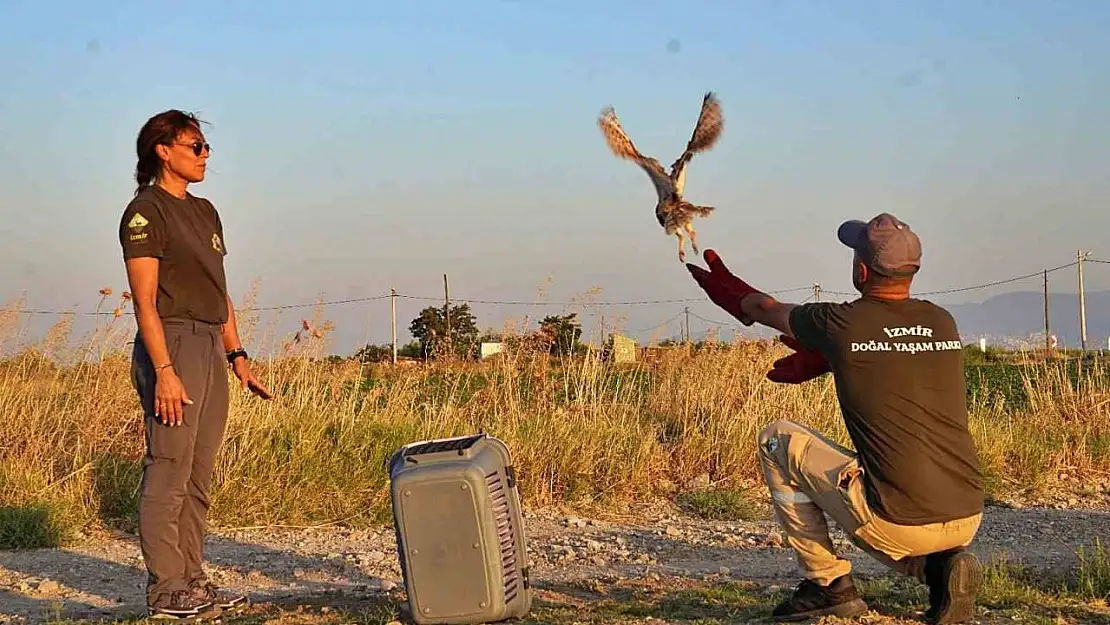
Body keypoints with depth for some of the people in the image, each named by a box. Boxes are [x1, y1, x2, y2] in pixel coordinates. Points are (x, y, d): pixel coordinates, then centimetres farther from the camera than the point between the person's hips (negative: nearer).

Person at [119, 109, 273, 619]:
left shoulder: (204, 212, 18)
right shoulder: (146, 212, -7)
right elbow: (145, 301, -13)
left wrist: (236, 356, 14)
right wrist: (165, 372, -20)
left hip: (211, 351, 9)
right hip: (172, 346, -8)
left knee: (198, 477, 10)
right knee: (168, 474, -6)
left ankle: (192, 580, 16)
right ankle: (164, 590, -1)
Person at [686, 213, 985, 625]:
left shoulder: (839, 324, -6)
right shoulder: (943, 324, 7)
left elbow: (766, 309, 16)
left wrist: (730, 293, 36)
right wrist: (822, 358, 38)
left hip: (899, 525, -6)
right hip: (968, 521, 6)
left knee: (778, 439, 12)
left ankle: (827, 583, 13)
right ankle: (940, 567, 9)